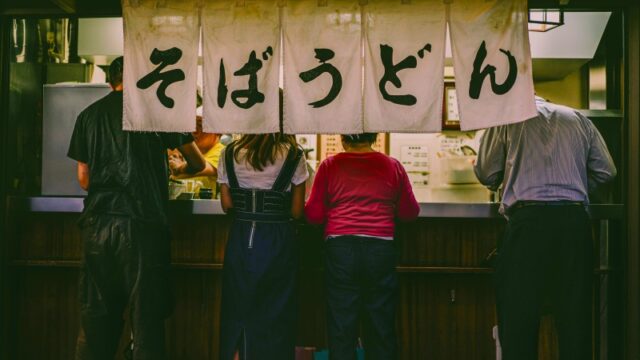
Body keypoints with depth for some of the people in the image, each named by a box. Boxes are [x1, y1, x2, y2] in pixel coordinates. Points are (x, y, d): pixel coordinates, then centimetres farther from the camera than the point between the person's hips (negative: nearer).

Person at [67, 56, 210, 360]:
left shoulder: (89, 114, 12)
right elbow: (198, 164, 10)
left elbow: (84, 179, 13)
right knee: (147, 320, 5)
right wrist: (175, 170, 31)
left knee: (95, 323, 12)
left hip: (97, 224, 3)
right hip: (143, 225, -3)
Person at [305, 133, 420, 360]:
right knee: (381, 324, 13)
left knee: (341, 325, 8)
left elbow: (313, 214, 4)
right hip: (381, 250, 1)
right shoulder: (393, 166, 7)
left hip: (340, 249, -1)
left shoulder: (329, 166, 4)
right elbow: (409, 212, 12)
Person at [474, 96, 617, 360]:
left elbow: (486, 174, 6)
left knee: (519, 316, 2)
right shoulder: (577, 118, 17)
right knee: (575, 314, 10)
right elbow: (605, 171, 14)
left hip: (528, 219, -3)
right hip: (574, 220, 4)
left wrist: (502, 183, 28)